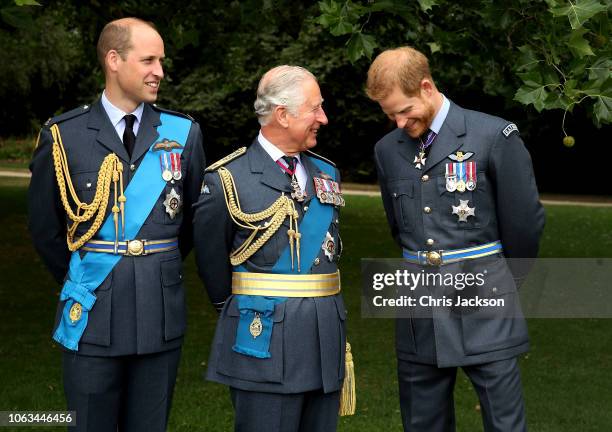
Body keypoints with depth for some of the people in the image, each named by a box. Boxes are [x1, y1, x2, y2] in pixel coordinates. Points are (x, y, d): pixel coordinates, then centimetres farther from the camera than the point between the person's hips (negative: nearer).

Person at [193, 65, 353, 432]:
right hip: (265, 343, -6)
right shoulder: (229, 179, -6)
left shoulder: (327, 173, 12)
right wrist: (233, 308, 11)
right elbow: (211, 258, 3)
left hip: (327, 341, 6)